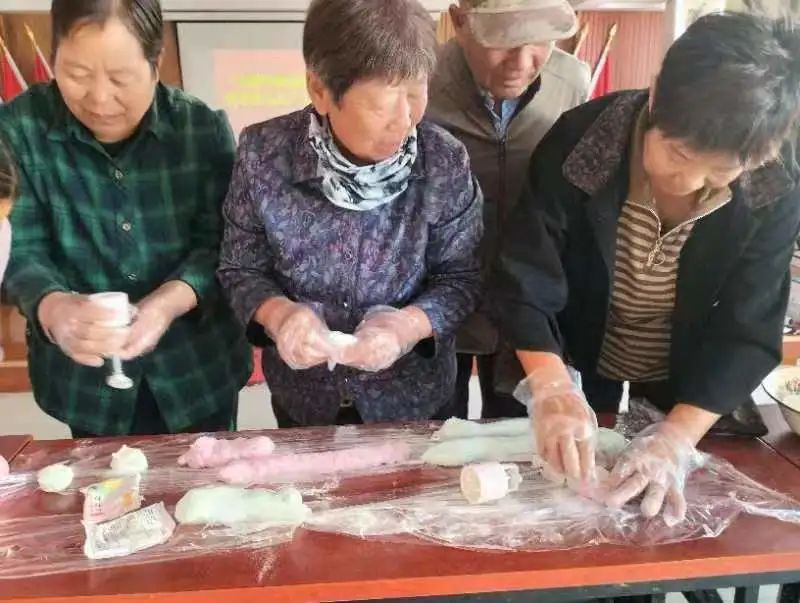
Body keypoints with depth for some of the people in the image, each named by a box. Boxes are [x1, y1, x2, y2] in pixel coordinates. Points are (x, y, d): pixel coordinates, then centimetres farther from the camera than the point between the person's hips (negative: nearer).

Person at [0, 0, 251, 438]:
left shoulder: (203, 128, -10)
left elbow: (219, 244, -11)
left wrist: (169, 302, -30)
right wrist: (52, 307, -33)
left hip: (198, 367, 0)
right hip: (86, 377, 1)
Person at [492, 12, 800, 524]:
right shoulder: (580, 142, -29)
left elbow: (747, 332, -22)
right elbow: (525, 281, -29)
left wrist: (677, 438, -36)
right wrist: (551, 389, -44)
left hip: (690, 380, 1)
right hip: (576, 357, 0)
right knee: (563, 488, 23)